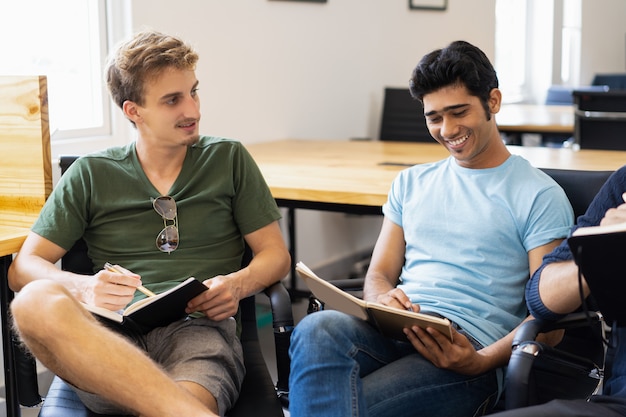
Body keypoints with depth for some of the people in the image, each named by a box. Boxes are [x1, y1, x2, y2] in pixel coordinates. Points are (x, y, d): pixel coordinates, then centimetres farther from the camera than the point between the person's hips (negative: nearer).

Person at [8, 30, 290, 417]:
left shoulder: (229, 159, 17)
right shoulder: (90, 175, 16)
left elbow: (276, 254, 17)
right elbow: (24, 266, 11)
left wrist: (238, 284, -7)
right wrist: (85, 287, -12)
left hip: (200, 329, -3)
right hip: (111, 334, 4)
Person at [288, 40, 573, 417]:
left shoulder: (540, 196, 6)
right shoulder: (411, 183, 24)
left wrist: (481, 362, -18)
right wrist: (383, 300, -7)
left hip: (468, 347, -5)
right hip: (394, 335, 5)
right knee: (317, 328, -33)